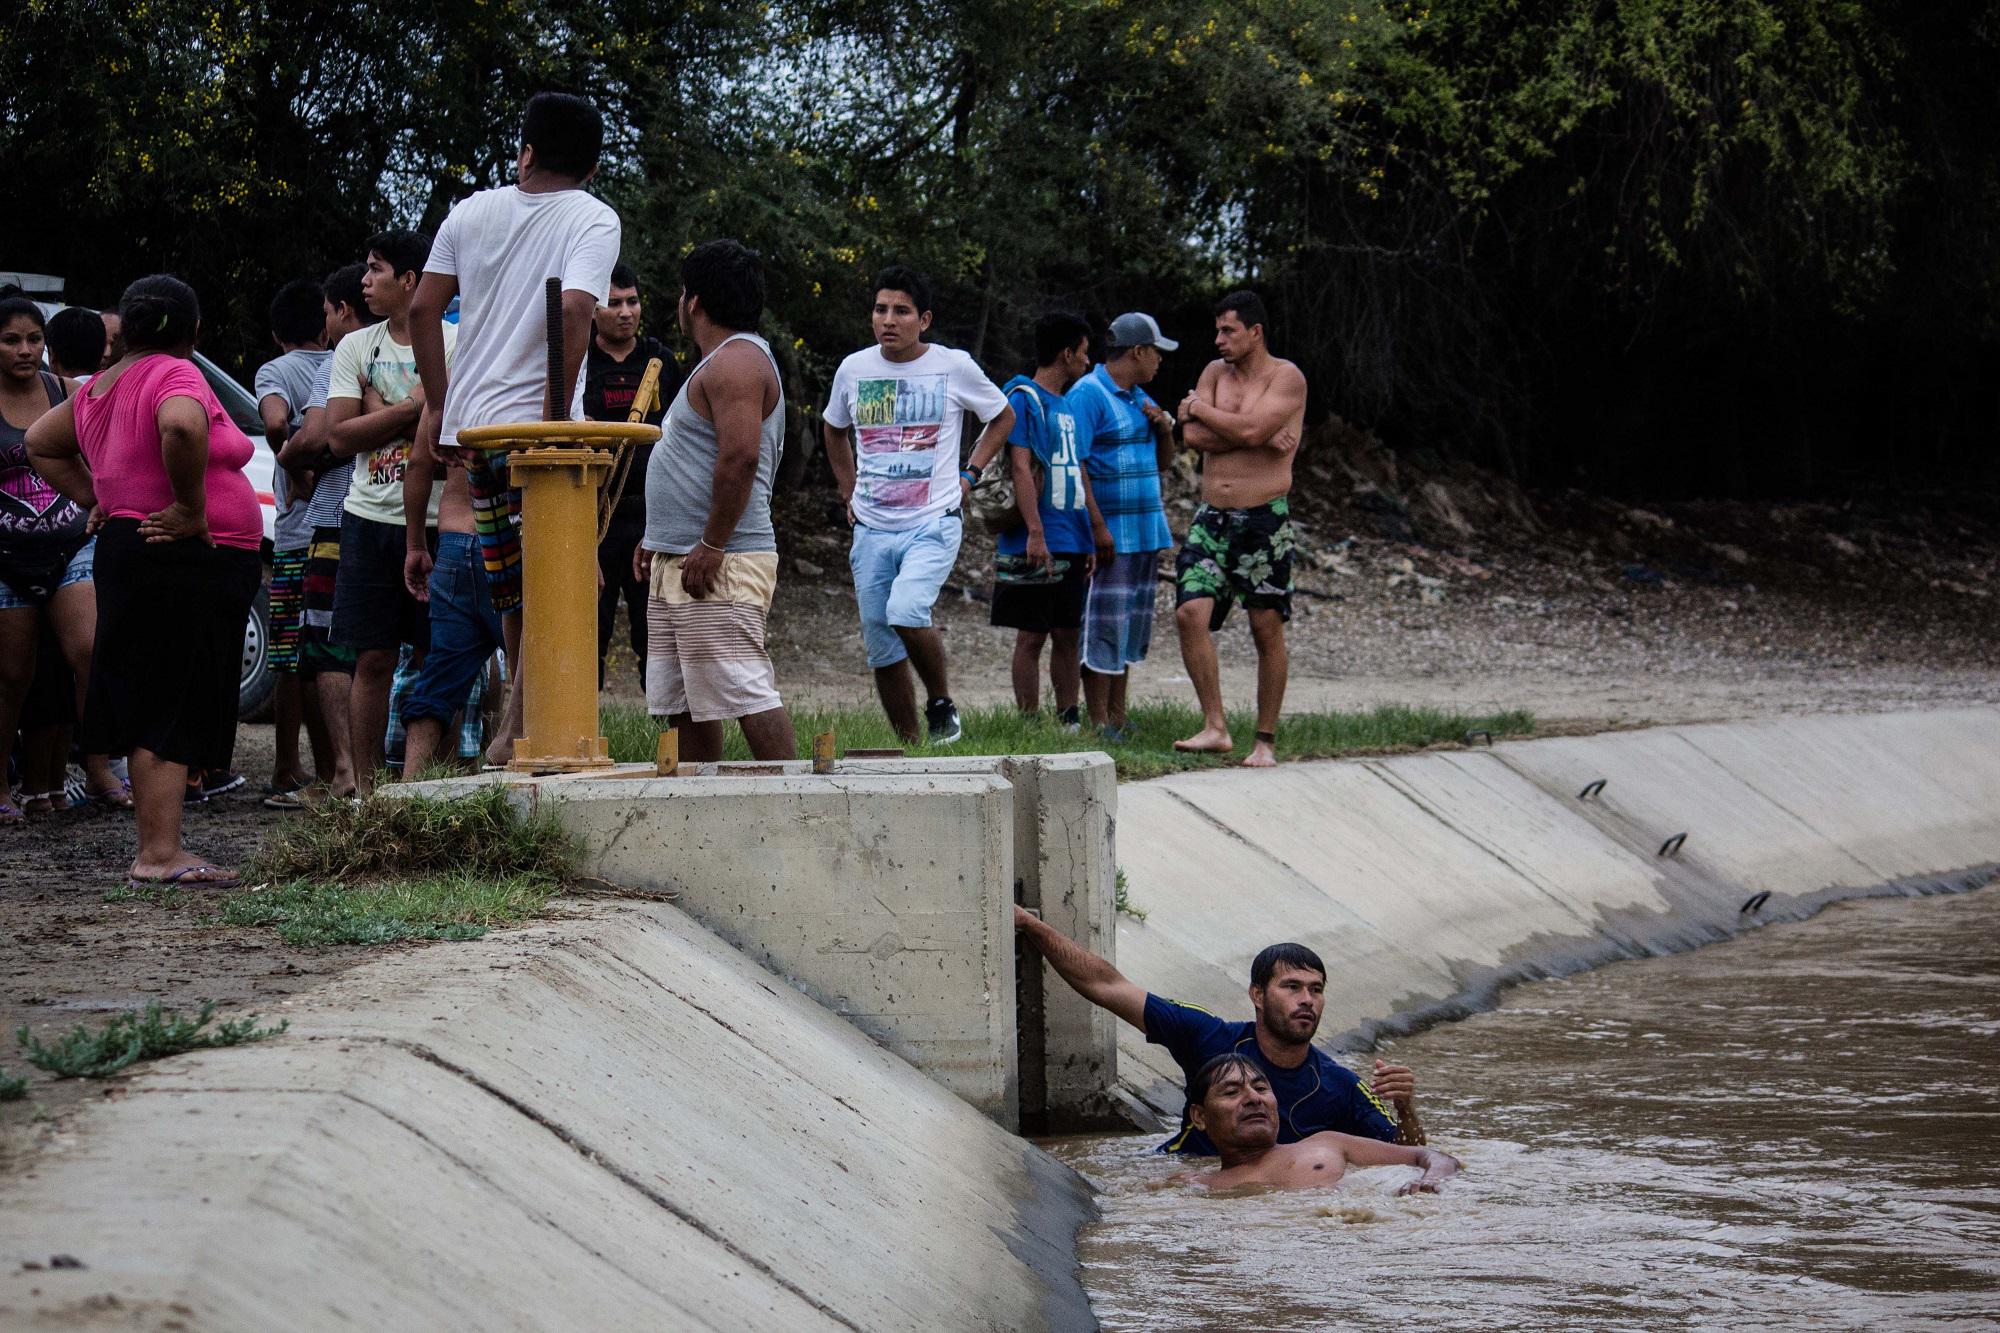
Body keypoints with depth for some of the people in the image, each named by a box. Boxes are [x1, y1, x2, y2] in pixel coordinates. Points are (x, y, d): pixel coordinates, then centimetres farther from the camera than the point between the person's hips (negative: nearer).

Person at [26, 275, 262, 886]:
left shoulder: (100, 386, 16)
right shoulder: (175, 375, -11)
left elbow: (41, 443, 27)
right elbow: (181, 426, -33)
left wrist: (94, 500, 18)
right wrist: (191, 508, -22)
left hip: (129, 552, 9)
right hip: (189, 562, -9)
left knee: (149, 711, 10)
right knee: (172, 712, -9)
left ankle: (160, 851, 13)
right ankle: (159, 855, -11)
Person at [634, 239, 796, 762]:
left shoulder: (737, 361, -12)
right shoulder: (719, 363, 23)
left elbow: (739, 458, -23)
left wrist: (711, 547, -24)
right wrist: (661, 540, 24)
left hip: (718, 567, -11)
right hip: (679, 564, 11)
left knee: (744, 690, -14)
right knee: (683, 701, 11)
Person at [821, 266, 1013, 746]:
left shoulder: (955, 367, -3)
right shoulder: (853, 369, 5)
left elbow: (1002, 417, 13)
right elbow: (834, 431, 25)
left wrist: (969, 476, 4)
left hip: (933, 525, -4)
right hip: (871, 530, 4)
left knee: (905, 611, -28)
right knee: (882, 651, 4)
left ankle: (942, 704, -5)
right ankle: (909, 747, 18)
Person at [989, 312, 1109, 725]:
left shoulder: (1068, 405, 18)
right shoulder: (1023, 399, -8)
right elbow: (1020, 467, -15)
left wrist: (1096, 533, 19)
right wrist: (1035, 533, -22)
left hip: (1072, 544, 8)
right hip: (1037, 546, -8)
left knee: (1067, 635, 9)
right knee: (1032, 637, -3)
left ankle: (1068, 722, 13)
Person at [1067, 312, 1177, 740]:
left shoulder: (1139, 397, 18)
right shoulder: (1088, 394, -10)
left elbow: (1162, 461, 24)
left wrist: (1164, 429, 2)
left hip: (1145, 529, 9)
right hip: (1109, 533, -9)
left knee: (1132, 626, 10)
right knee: (1104, 627, -8)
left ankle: (1118, 716, 15)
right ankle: (1099, 723, -6)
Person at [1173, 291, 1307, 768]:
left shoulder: (1287, 378, -5)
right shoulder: (1216, 371, 11)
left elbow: (1250, 428, -21)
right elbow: (1193, 436, -3)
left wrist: (1200, 409, -5)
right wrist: (1260, 438, -12)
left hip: (1264, 519, -5)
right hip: (1212, 515, 5)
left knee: (1267, 629, 0)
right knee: (1190, 611, -12)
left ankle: (1266, 741, 9)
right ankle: (1215, 728, -8)